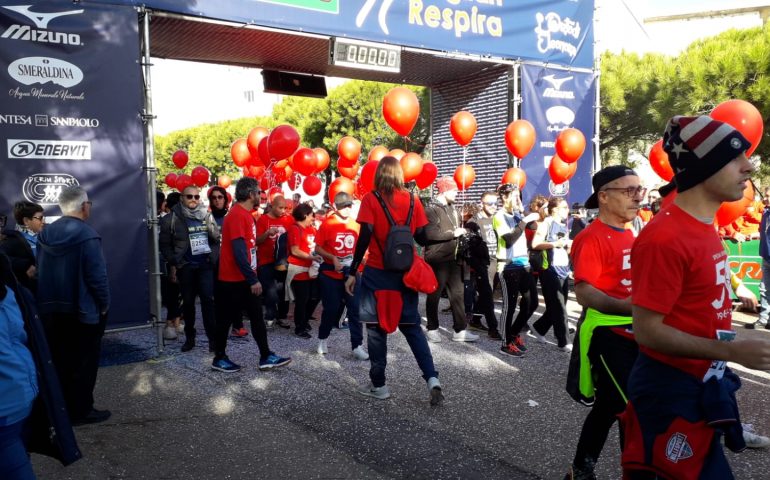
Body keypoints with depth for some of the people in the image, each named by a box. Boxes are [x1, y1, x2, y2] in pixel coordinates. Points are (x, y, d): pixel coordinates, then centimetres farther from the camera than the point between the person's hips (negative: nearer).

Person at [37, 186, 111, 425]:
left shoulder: (45, 234, 3)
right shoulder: (86, 235, -18)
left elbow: (40, 272, 7)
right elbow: (97, 275, -20)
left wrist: (47, 301, 16)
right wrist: (104, 304, -7)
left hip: (51, 309, 7)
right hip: (83, 310, -6)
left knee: (59, 360, 18)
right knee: (83, 361, 7)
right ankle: (80, 410, 14)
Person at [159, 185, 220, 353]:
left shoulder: (207, 215, 8)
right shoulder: (172, 218, -1)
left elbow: (217, 238, 11)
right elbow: (165, 244, -1)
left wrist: (214, 257, 0)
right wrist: (172, 265, -5)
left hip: (205, 265, 1)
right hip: (185, 266, -1)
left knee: (208, 299, -6)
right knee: (188, 302, 8)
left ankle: (212, 337, -2)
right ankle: (189, 337, 19)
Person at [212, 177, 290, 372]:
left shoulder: (245, 214, 12)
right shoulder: (236, 215, -19)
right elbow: (239, 251, -24)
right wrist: (253, 279, -23)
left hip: (245, 279, 9)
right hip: (234, 280, -9)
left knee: (257, 317, 10)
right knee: (226, 319, 5)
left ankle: (266, 357, 15)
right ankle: (219, 359, 18)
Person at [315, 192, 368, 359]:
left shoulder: (355, 224, 3)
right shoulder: (326, 224, -7)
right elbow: (318, 248, -6)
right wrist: (333, 258, -19)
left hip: (351, 274, 3)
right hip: (330, 274, -2)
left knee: (355, 309, -1)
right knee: (331, 308, 8)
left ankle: (357, 347, 5)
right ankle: (323, 339, 32)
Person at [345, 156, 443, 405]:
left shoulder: (371, 199, -5)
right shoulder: (412, 200, 3)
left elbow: (364, 237, -11)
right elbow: (422, 238, 3)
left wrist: (352, 272, -6)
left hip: (377, 273, -3)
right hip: (405, 273, 3)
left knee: (376, 328, 7)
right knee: (412, 327, 12)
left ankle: (378, 385, 14)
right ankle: (432, 379, 1)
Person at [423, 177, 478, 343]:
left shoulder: (452, 208, 16)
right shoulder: (432, 209, -11)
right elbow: (430, 233, -25)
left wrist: (461, 232, 10)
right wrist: (453, 233, -19)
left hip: (453, 258, 8)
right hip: (437, 259, -8)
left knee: (458, 294, 7)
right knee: (434, 295, 4)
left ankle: (460, 330, 12)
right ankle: (432, 329, 17)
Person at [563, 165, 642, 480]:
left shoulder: (631, 235, 13)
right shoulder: (592, 238, -16)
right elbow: (584, 292, -25)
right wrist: (626, 307, -39)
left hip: (632, 332, 9)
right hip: (607, 333, -9)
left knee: (609, 405, 18)